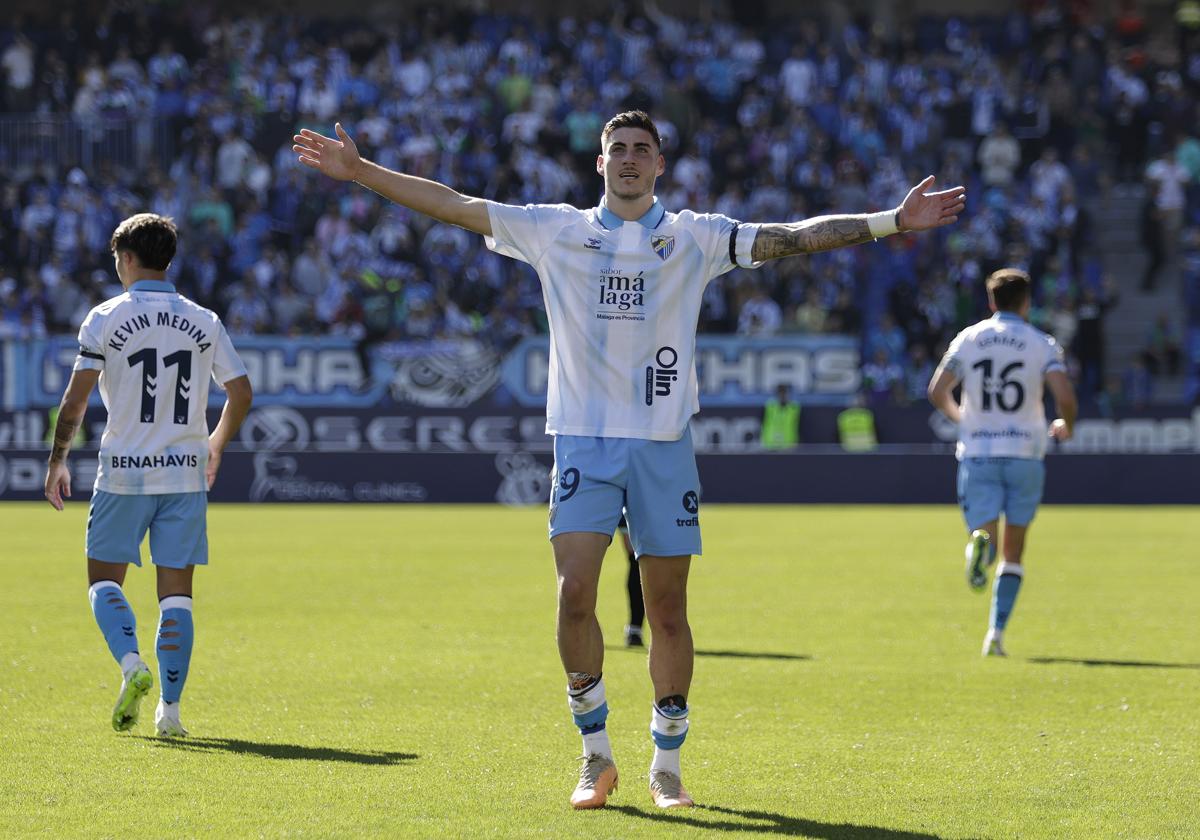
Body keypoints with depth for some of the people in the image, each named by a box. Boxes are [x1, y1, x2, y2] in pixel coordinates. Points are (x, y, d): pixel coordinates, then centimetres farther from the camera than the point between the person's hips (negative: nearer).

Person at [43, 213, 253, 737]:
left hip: (123, 475, -2)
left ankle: (131, 664, -16)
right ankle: (170, 708, -1)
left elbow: (76, 398, -9)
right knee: (176, 593, 5)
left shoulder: (106, 319, -4)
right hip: (186, 474, 2)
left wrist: (57, 462, 2)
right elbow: (241, 393, 6)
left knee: (104, 581, 10)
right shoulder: (203, 322, 5)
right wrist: (217, 444, 23)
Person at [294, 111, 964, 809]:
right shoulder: (555, 230, 8)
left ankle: (667, 765, 13)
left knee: (668, 607, 1)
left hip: (664, 442, 0)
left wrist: (893, 222, -7)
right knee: (575, 595, -11)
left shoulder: (695, 236, 6)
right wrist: (359, 170, 4)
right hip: (582, 440, 0)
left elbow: (798, 236, 2)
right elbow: (454, 206, 8)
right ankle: (596, 757, 3)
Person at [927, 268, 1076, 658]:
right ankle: (996, 633, 4)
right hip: (1025, 452, 0)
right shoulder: (1041, 343, 0)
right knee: (1014, 551, 11)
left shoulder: (968, 338, 6)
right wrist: (1066, 427, 10)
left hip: (977, 453, 1)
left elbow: (937, 392, 2)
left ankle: (981, 543, -40)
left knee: (988, 533, -1)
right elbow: (1065, 397, -12)